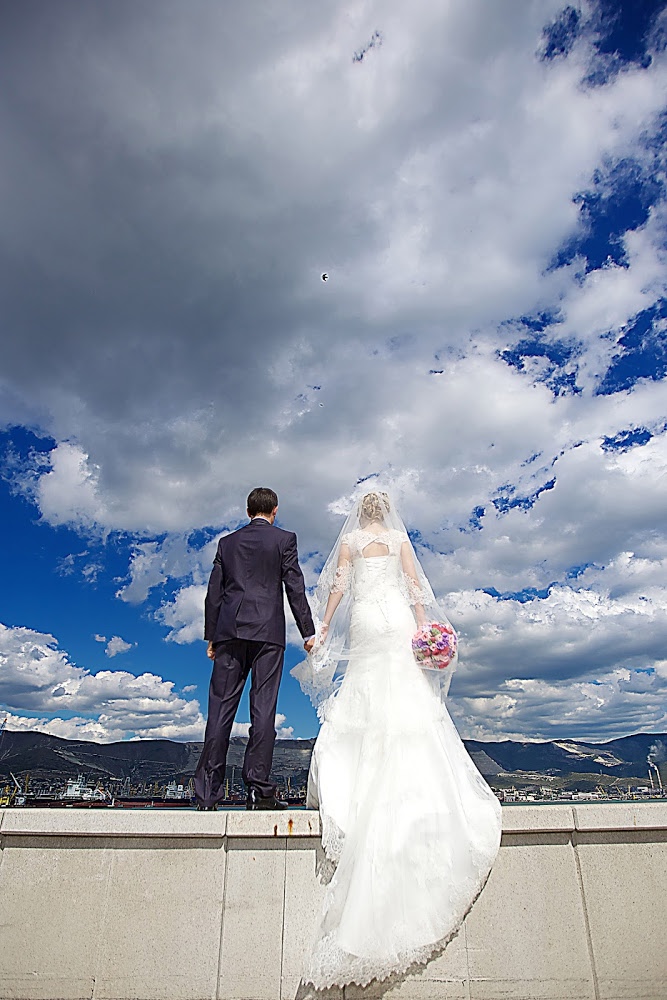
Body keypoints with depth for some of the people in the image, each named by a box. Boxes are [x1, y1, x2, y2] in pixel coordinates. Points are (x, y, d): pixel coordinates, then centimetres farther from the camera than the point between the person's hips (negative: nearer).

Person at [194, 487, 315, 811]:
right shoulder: (284, 539, 5)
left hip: (229, 631, 3)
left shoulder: (227, 542, 14)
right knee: (263, 709, 0)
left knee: (220, 708, 4)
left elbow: (214, 593, 12)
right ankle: (258, 789, 1)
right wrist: (308, 632, 3)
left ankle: (207, 791, 6)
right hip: (268, 631, -3)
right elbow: (295, 588, -1)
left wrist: (211, 637, 16)